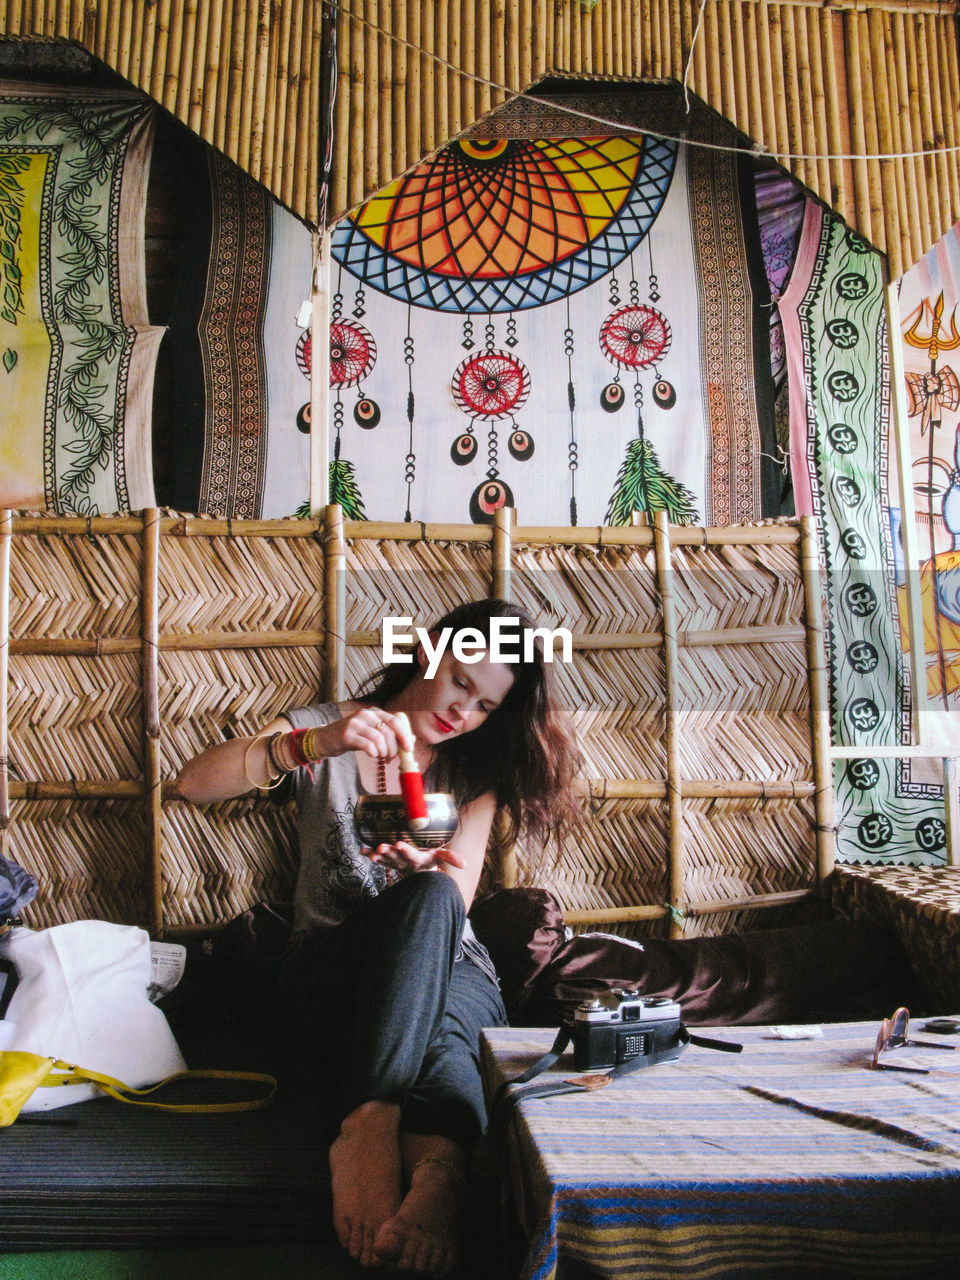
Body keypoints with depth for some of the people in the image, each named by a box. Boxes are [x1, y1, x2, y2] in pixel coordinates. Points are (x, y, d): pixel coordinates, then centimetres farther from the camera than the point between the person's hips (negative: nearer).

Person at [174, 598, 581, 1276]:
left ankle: (367, 1126, -52)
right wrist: (316, 742, -29)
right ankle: (439, 1160, -56)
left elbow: (456, 899, -2)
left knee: (429, 895, -37)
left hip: (451, 972, 3)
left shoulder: (475, 770, 11)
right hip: (329, 973, -2)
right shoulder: (323, 726, 4)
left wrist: (424, 863, -27)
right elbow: (193, 783, -13)